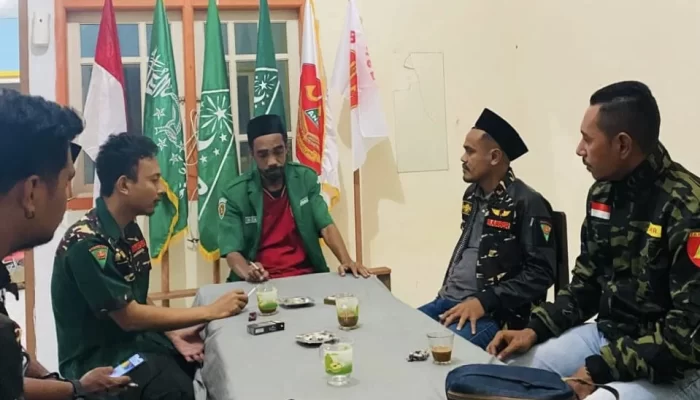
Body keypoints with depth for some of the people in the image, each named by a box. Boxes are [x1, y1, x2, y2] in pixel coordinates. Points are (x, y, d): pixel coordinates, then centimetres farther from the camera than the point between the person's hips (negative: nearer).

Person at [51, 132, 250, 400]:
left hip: (137, 340, 8)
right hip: (99, 358, -8)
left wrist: (173, 332, -6)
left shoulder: (130, 231, 5)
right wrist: (210, 311, -18)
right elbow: (128, 316, -21)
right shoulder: (86, 243, -22)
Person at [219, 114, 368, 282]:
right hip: (261, 282, -2)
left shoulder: (306, 178, 3)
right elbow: (232, 252, -8)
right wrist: (248, 272, -30)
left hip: (307, 276, 2)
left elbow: (326, 226, -2)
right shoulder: (235, 195, -5)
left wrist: (346, 261, -19)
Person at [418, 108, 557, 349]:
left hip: (495, 314, -8)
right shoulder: (472, 195, 13)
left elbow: (541, 272, -15)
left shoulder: (527, 203, -12)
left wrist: (484, 301, -20)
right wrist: (446, 291, 12)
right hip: (449, 301, 8)